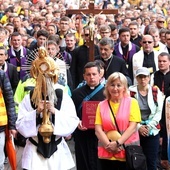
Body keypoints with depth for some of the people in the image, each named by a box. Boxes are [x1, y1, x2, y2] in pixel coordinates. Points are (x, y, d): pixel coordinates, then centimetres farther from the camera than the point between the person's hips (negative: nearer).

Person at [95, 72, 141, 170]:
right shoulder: (101, 105, 8)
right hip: (107, 154, 2)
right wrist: (109, 145, -13)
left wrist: (117, 143, -16)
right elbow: (98, 130, 1)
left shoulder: (132, 102, 2)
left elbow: (133, 127, -7)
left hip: (128, 153, -2)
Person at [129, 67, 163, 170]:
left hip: (152, 131, 1)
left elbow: (159, 112, 2)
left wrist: (149, 127, -8)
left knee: (151, 162, 1)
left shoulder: (156, 92, 4)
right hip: (135, 131, -1)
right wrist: (139, 127, -11)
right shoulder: (131, 92, -1)